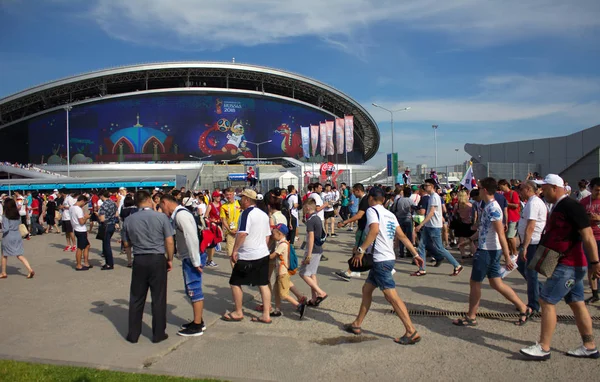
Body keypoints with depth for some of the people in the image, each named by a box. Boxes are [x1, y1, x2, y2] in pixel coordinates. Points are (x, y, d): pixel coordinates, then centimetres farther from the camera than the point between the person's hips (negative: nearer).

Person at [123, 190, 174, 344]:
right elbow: (169, 242, -8)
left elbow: (126, 244, 9)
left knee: (136, 298, 13)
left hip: (139, 260, 2)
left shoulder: (129, 220, 0)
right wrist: (170, 259, 4)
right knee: (158, 298, 7)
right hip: (157, 259, -2)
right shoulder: (161, 217, -8)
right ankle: (158, 334, 15)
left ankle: (133, 334, 21)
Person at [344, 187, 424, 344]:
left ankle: (411, 332, -5)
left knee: (391, 295, -7)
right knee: (367, 289, 17)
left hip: (381, 260, -9)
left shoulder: (372, 210, -9)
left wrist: (361, 250, -24)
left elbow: (374, 230, -27)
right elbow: (402, 236, 11)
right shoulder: (390, 214, 15)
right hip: (387, 258, 9)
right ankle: (357, 325, 24)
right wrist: (415, 254, 11)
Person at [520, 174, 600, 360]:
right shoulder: (557, 207, 13)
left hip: (569, 266, -10)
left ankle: (543, 348, -2)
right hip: (569, 265, 10)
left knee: (547, 301, -8)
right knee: (577, 303, 14)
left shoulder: (571, 206, -17)